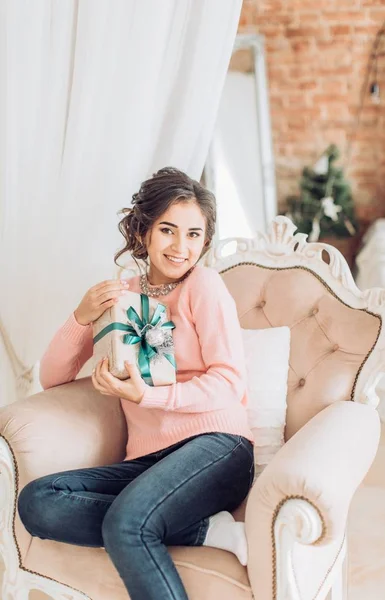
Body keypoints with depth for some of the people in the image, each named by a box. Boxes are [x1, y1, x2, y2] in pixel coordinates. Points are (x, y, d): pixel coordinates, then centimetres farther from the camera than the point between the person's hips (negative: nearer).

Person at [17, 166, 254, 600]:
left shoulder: (204, 284, 3)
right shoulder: (121, 295, 17)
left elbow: (229, 382, -6)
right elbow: (51, 378, 15)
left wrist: (146, 396, -18)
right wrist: (82, 317, -2)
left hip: (215, 446, -6)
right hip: (147, 460, 6)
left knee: (124, 522, -34)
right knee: (35, 502, -20)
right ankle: (208, 529, -19)